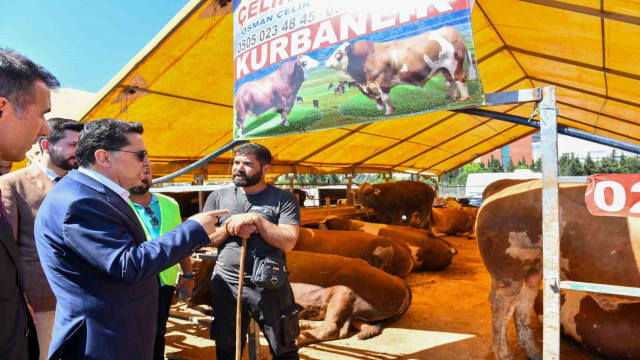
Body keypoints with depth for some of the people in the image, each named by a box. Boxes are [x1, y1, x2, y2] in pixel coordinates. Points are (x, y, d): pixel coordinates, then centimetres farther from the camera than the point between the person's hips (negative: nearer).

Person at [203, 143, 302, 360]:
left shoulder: (284, 199, -6)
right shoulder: (218, 198, 4)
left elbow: (288, 242, -15)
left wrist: (256, 218, -22)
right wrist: (229, 227, -14)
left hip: (270, 287, -2)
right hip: (226, 286, 3)